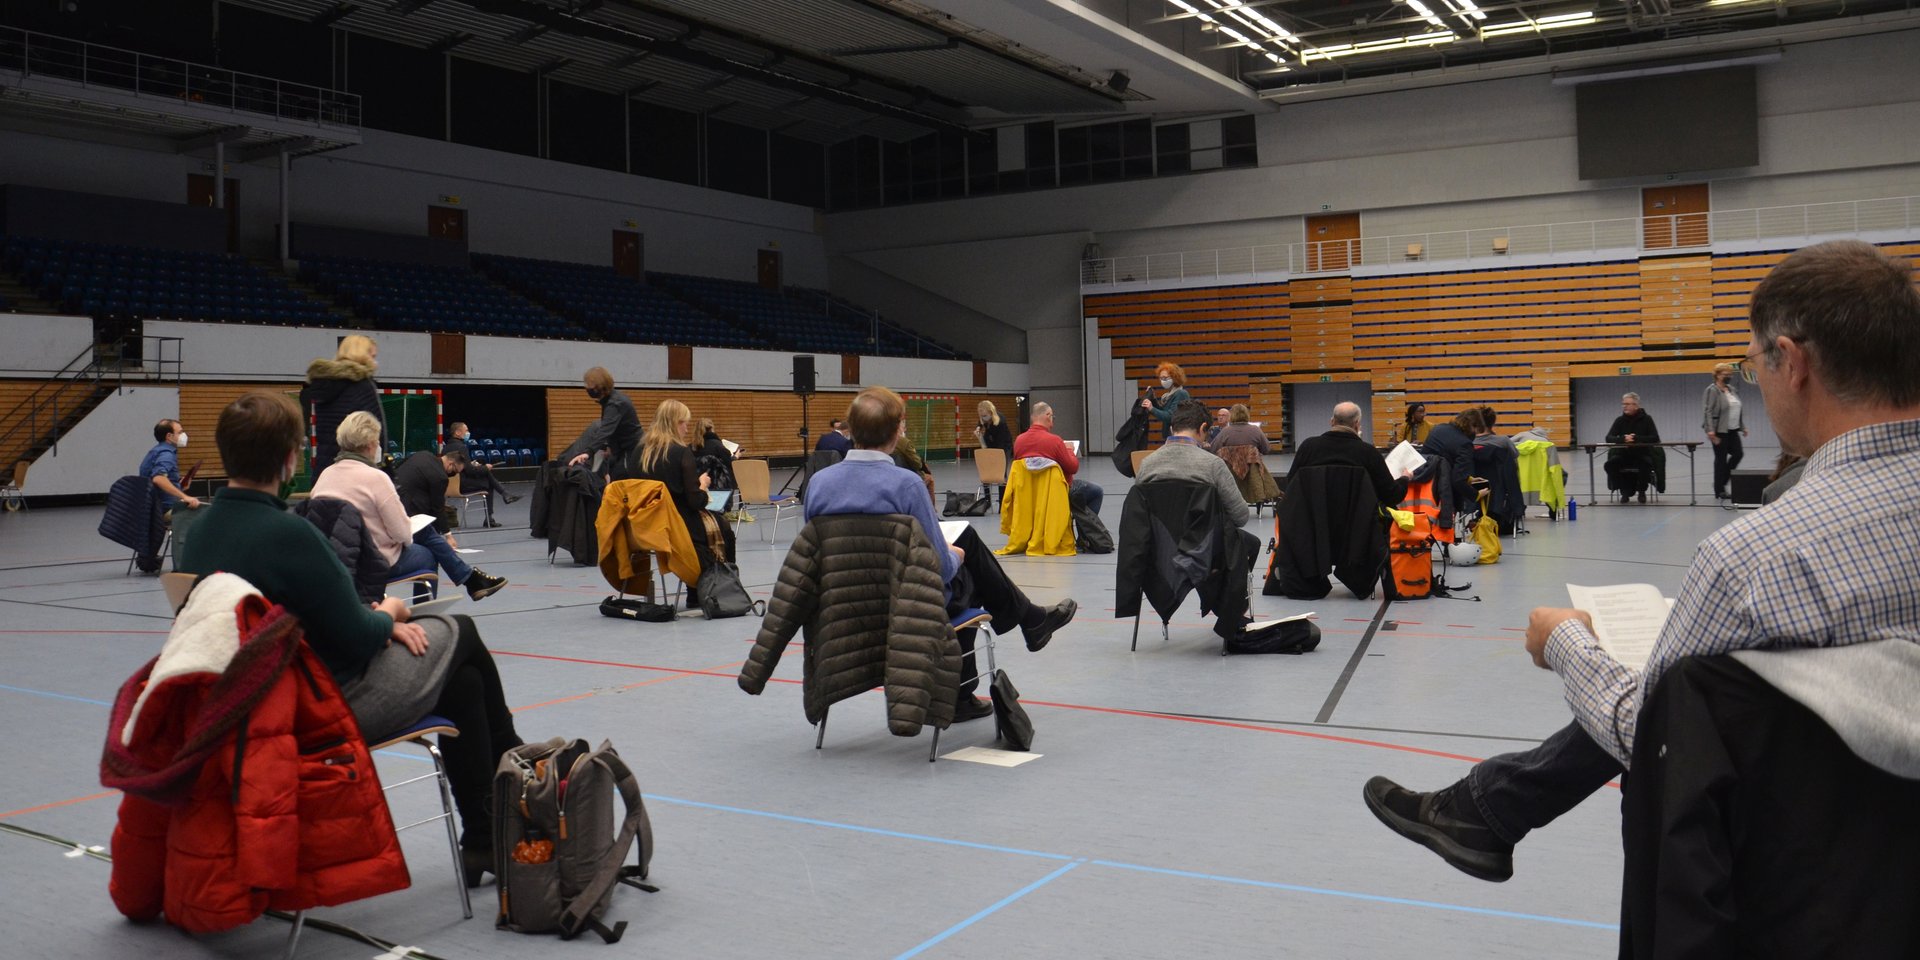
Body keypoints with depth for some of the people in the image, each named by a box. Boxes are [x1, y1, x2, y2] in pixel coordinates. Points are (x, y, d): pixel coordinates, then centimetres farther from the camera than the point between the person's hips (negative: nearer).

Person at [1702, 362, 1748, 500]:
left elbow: (1738, 409, 21)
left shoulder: (1732, 390, 13)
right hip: (1719, 431, -8)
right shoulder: (1712, 390, -10)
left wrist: (1743, 426, 17)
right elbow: (1708, 411, -17)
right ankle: (1719, 491, 8)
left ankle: (1721, 482, 17)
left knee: (1737, 454, 2)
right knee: (1721, 459, -2)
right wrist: (1710, 431, -24)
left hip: (1732, 430, 8)